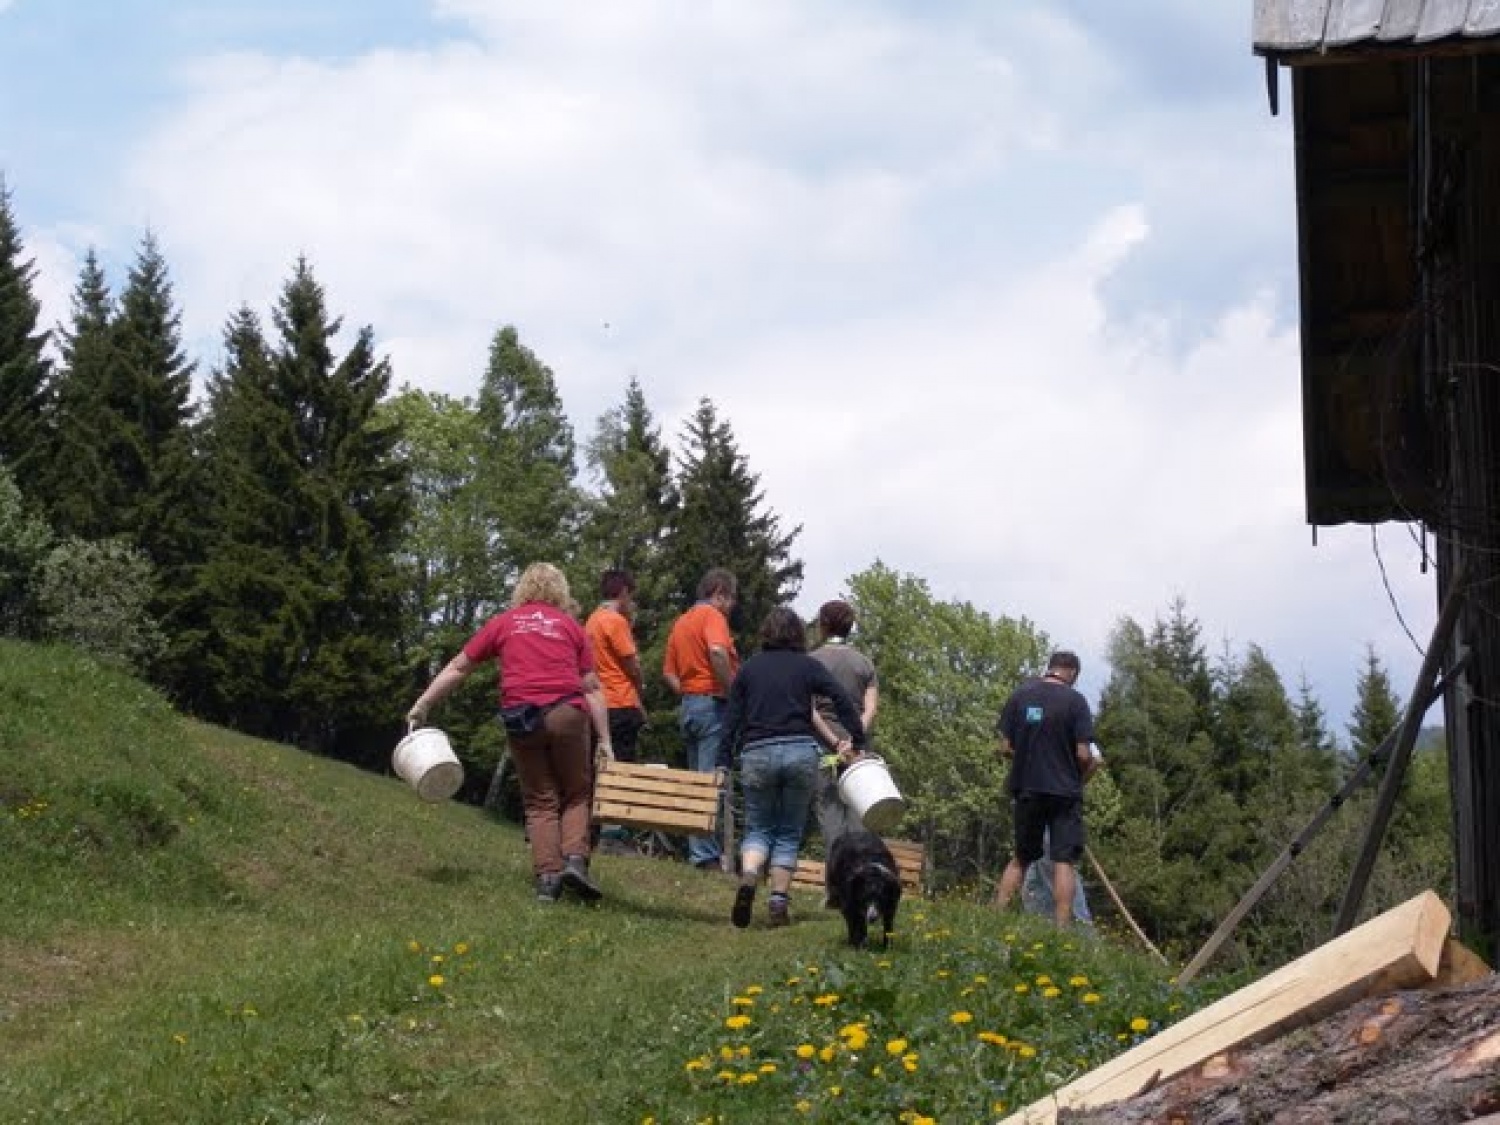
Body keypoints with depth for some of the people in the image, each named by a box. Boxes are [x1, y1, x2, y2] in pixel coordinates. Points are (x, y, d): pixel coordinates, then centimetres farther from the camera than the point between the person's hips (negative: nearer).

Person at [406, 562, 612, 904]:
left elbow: (457, 668, 17)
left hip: (521, 718, 1)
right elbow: (592, 688, 10)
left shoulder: (503, 623, 15)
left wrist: (422, 705, 24)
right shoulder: (571, 627, 14)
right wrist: (604, 740, 11)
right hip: (567, 713, -1)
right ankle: (575, 860, -7)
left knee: (541, 802, 10)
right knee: (577, 793, 13)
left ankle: (547, 878, -1)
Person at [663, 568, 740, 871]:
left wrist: (687, 694, 14)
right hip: (713, 703, -9)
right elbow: (717, 652, -27)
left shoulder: (680, 623, 19)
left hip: (688, 705, 9)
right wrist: (734, 692, -20)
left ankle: (698, 851, 13)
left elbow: (669, 672, 18)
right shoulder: (712, 615, -8)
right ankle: (707, 854, -11)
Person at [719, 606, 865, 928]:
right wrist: (856, 738, 1)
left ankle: (748, 878, -19)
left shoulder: (749, 668, 12)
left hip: (756, 754, 1)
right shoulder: (807, 666, 7)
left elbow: (731, 718, 10)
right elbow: (842, 699, -4)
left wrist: (723, 764, 12)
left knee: (758, 829, 10)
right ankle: (778, 902, 3)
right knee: (789, 833, 10)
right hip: (800, 752, -1)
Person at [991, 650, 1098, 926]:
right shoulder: (1075, 700, -8)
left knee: (1021, 858, 16)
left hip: (1026, 789, 4)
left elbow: (1005, 747, 2)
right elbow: (1083, 754, -11)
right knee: (1064, 861, 0)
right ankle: (1062, 928, -4)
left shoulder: (1020, 695, 2)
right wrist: (1083, 774, 9)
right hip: (1065, 790, -4)